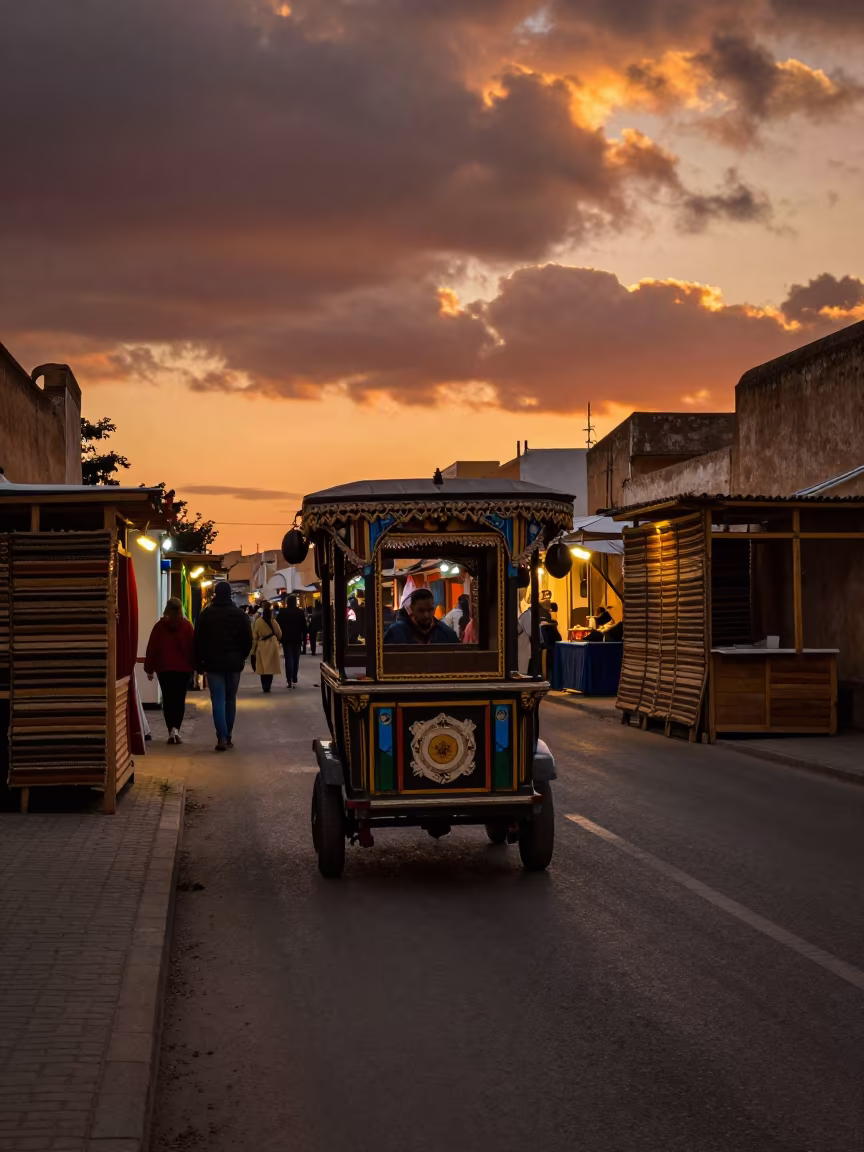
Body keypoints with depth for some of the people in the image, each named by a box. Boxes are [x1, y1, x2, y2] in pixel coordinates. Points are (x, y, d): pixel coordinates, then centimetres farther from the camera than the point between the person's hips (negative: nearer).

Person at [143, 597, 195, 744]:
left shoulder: (159, 626, -1)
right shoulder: (187, 626, -2)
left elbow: (152, 648, -1)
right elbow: (193, 647, -1)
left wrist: (149, 669, 6)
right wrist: (193, 666, 8)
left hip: (164, 668, 0)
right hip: (183, 668, 0)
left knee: (168, 700, 8)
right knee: (180, 699, 6)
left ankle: (171, 732, 4)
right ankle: (176, 729, -12)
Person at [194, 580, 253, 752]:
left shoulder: (206, 614, -2)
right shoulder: (240, 614, 0)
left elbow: (198, 640, -2)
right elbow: (248, 640, 1)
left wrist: (199, 662, 6)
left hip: (213, 663, -2)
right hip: (234, 663, 2)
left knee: (218, 701, -4)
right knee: (230, 700, 12)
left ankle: (222, 738, -15)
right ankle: (228, 737, 13)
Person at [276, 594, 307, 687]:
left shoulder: (282, 612, -4)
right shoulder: (300, 612, -4)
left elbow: (278, 625, -2)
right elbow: (304, 626, -4)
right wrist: (303, 634, 9)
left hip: (286, 638, 0)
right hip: (297, 639, 0)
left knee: (288, 659, 2)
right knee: (296, 659, 10)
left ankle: (289, 681, -9)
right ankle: (294, 680, 5)